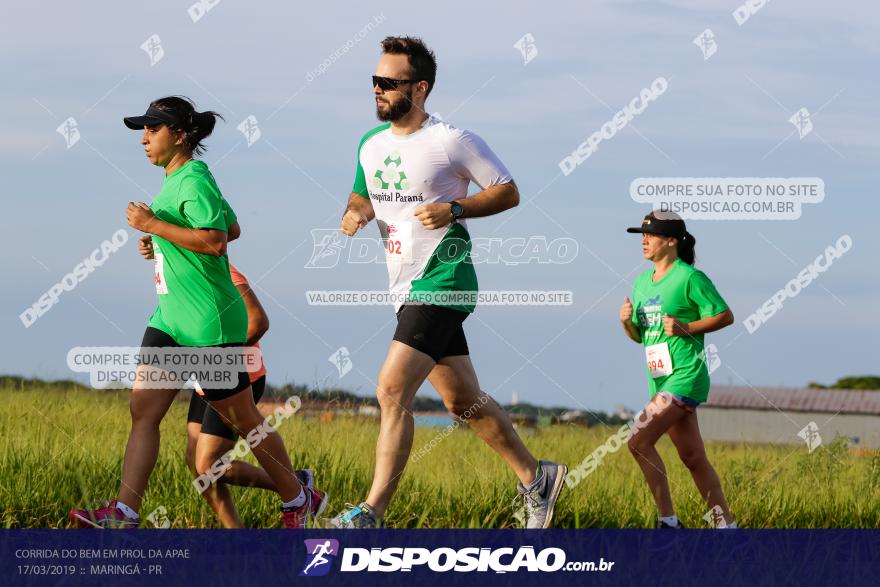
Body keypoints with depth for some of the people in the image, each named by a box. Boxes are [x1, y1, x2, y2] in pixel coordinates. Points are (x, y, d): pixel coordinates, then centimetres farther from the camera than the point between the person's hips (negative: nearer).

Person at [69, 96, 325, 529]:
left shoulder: (193, 181, -15)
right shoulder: (176, 180, 14)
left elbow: (216, 240, -27)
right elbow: (232, 228, 26)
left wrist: (154, 225, -22)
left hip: (209, 324, -10)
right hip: (170, 319, 10)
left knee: (242, 420, 2)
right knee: (143, 410, -2)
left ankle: (298, 501, 19)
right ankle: (124, 514, -8)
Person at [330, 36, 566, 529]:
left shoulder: (455, 142, -10)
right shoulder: (372, 146, 10)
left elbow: (508, 192, -3)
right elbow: (362, 197, 24)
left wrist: (454, 209, -18)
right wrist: (356, 211, 0)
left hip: (442, 282, -8)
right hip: (408, 288, 8)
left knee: (392, 390, -19)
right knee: (463, 400, 14)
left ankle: (372, 514, -21)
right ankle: (536, 478, 30)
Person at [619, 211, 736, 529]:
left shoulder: (690, 278, -9)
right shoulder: (642, 282, 14)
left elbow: (725, 316, -7)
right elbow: (639, 336, 21)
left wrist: (686, 329, -17)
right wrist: (627, 323, -1)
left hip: (685, 375, -8)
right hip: (660, 380, 8)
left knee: (639, 441, -18)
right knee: (694, 459, 9)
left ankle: (668, 520, -13)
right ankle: (725, 524, 15)